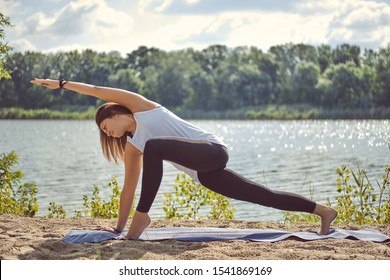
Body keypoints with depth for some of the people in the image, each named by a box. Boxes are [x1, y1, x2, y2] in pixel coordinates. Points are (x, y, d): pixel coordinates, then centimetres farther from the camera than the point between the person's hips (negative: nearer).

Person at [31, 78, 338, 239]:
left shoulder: (141, 107, 1)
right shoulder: (132, 148, 19)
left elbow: (98, 91, -1)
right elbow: (129, 188, 21)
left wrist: (61, 83, 4)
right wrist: (119, 227, 19)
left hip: (212, 151, -10)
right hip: (205, 174, 10)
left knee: (154, 147, -28)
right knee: (264, 196, 8)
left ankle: (143, 216, -23)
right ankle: (324, 210, 15)